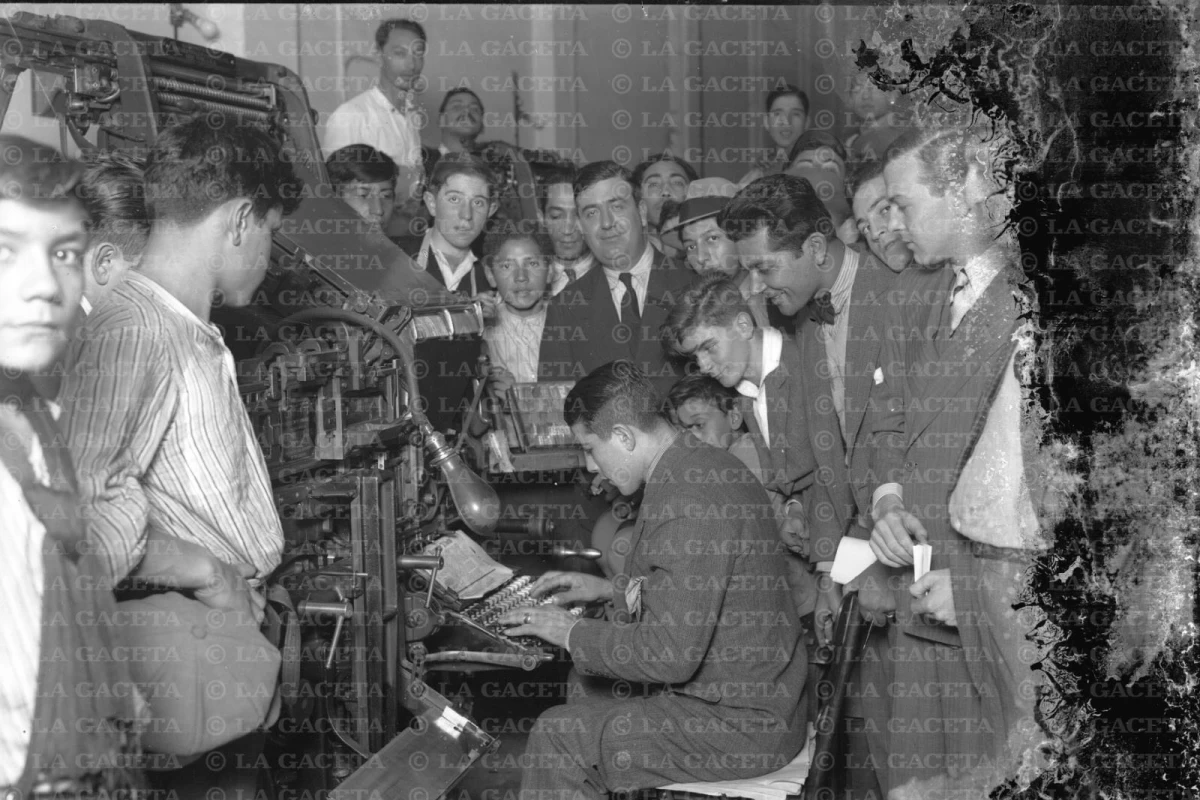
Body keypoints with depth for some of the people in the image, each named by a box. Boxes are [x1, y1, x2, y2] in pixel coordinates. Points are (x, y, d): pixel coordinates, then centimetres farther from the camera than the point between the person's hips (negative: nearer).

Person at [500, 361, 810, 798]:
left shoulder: (688, 501, -27)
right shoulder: (705, 467, 6)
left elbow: (671, 655, -26)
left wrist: (573, 633, -13)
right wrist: (613, 589, 14)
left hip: (737, 724, -10)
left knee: (557, 736, -8)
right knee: (585, 681, 22)